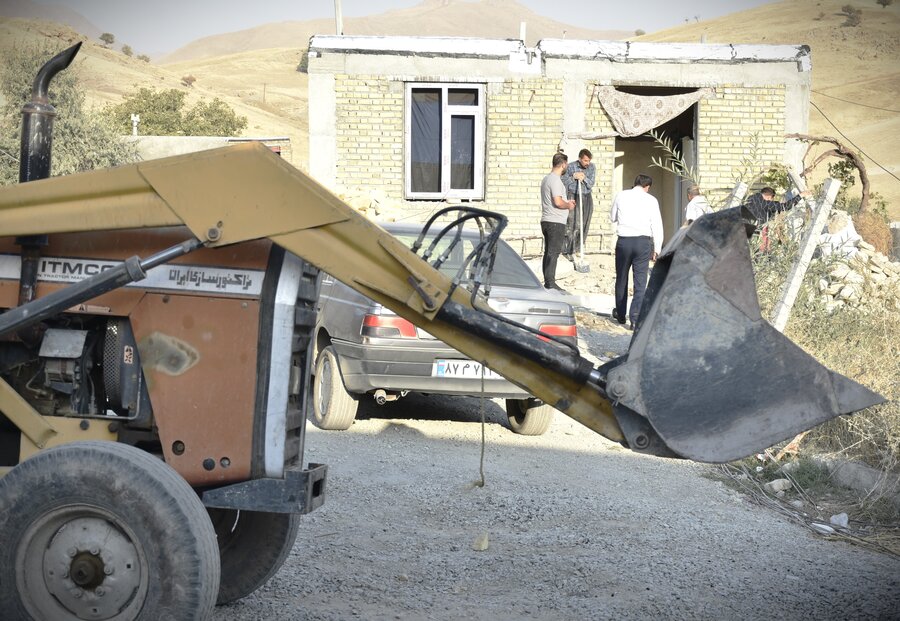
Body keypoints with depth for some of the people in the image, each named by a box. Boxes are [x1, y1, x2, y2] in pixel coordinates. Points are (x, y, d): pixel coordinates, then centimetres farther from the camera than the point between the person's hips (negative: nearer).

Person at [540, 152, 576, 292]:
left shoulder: (547, 178, 17)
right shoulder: (555, 180, -16)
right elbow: (558, 202, -24)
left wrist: (567, 202, 23)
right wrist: (569, 205, -6)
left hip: (546, 221, 10)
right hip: (556, 222, -10)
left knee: (548, 252, 12)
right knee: (553, 253, -8)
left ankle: (547, 282, 16)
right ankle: (550, 283, -9)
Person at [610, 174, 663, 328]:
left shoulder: (621, 196, 4)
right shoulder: (651, 200, 1)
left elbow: (612, 217, 17)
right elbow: (657, 226, 0)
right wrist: (657, 249, 4)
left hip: (624, 241, 2)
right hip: (643, 242, -1)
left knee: (621, 279, 17)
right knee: (640, 282, -1)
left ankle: (620, 315, 31)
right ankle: (636, 318, -10)